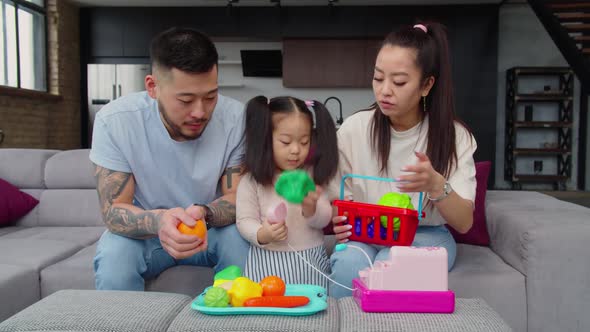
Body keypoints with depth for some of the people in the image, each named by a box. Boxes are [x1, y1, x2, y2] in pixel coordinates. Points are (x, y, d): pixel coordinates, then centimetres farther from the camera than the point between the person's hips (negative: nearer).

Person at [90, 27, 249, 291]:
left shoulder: (235, 118, -20)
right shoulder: (114, 121, -22)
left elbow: (237, 198, -16)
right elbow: (113, 209, -21)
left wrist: (204, 213, -41)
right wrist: (157, 221, -44)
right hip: (144, 231, 0)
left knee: (243, 240, -28)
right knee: (113, 255, -31)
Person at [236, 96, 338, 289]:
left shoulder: (312, 174, 2)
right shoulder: (251, 181, -4)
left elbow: (325, 219, 2)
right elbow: (245, 221, -3)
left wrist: (312, 209, -20)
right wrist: (262, 235, -23)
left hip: (311, 256, 2)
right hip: (268, 258, -1)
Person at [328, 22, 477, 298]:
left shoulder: (454, 136, -8)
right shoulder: (353, 129, -6)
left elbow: (464, 223, -12)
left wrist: (436, 185, -32)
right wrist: (339, 222, -21)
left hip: (427, 236, 0)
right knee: (350, 263, -32)